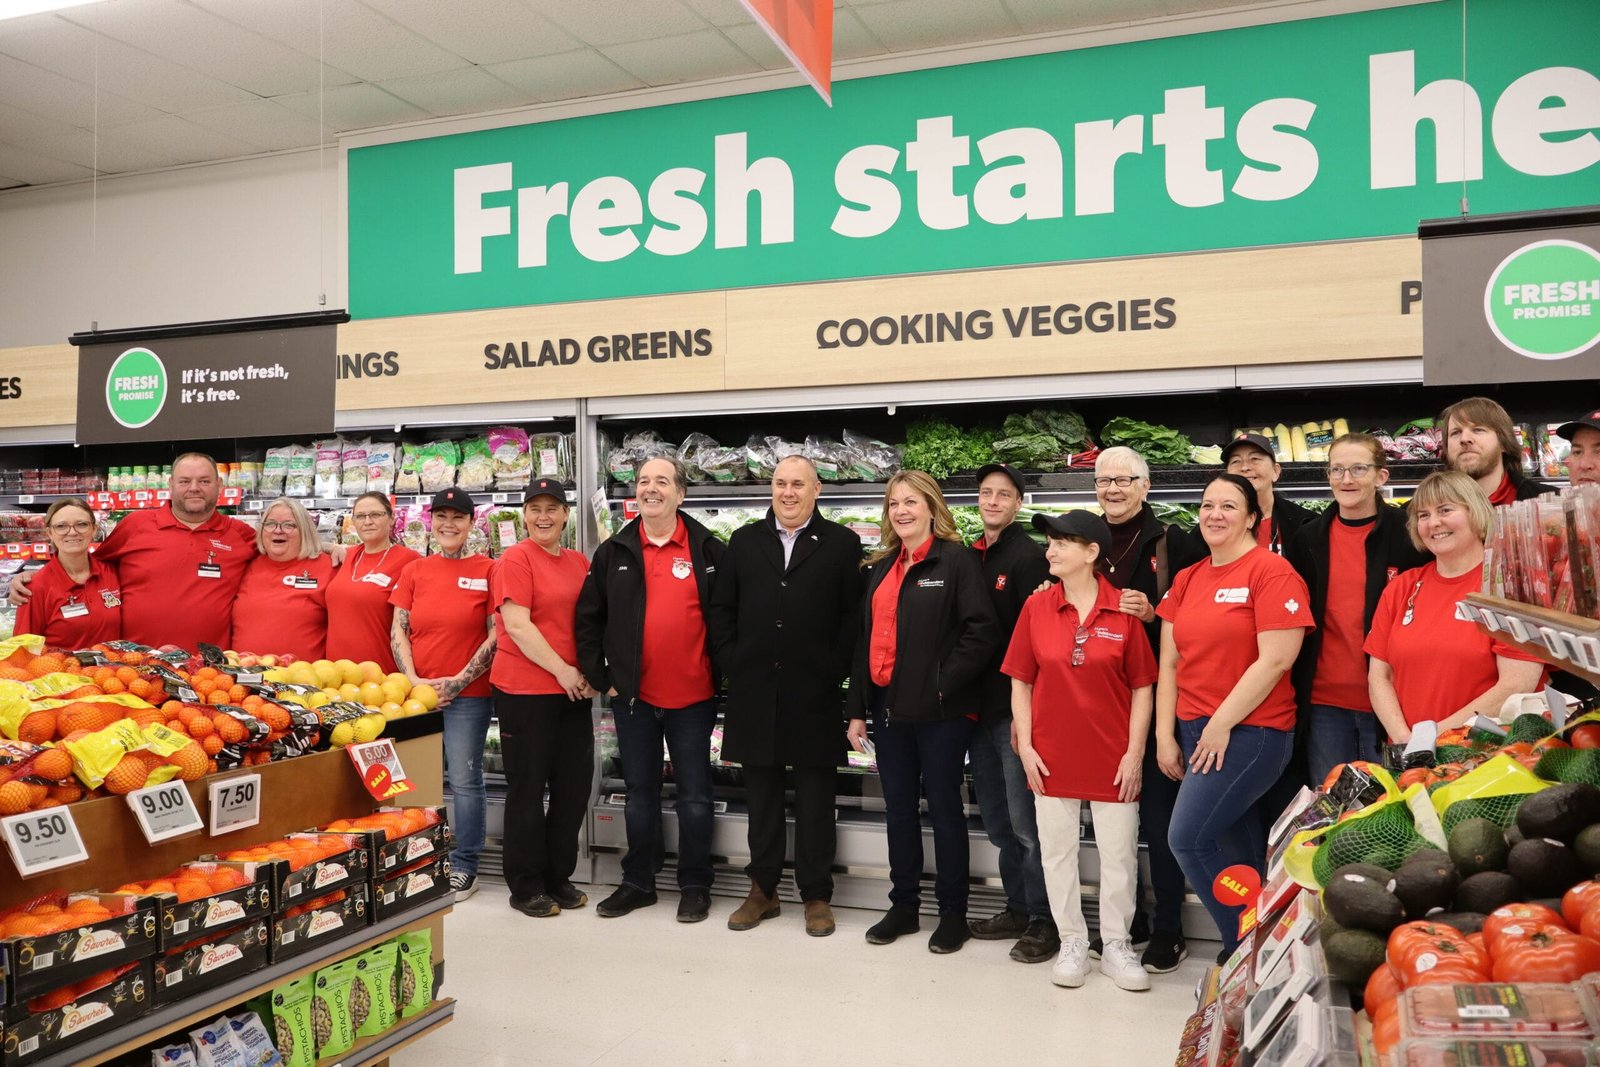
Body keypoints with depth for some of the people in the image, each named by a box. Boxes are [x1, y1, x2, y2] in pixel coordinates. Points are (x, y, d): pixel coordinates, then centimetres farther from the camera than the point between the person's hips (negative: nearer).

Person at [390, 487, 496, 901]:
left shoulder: (487, 570, -2)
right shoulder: (414, 572, 8)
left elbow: (497, 635, -6)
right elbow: (398, 632, 6)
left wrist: (459, 680, -11)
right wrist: (414, 680, -7)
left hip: (467, 694, -3)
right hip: (417, 692, 4)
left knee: (464, 780, 0)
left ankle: (464, 867, 13)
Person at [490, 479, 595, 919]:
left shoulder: (580, 563, 10)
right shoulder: (516, 559, -7)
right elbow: (516, 624, -14)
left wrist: (590, 672, 2)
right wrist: (561, 669, -15)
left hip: (573, 692, 6)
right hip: (524, 691, -6)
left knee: (574, 786, 11)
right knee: (528, 788, 5)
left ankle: (559, 877, 26)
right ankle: (526, 887, 18)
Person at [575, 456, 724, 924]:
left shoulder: (708, 550, -2)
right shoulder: (613, 552, 4)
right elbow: (588, 619, 7)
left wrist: (719, 675, -3)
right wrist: (601, 678, 2)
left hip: (692, 697, -2)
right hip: (633, 696, 2)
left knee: (694, 795, 7)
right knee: (640, 793, 14)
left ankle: (695, 885, 21)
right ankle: (638, 882, 27)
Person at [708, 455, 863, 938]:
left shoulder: (841, 544, 0)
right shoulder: (744, 541, 9)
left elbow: (852, 615, -3)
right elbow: (721, 609, 10)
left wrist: (833, 669, -9)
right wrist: (733, 662, 1)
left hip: (815, 694, -3)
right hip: (755, 692, 3)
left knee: (814, 798, 7)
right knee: (761, 796, 12)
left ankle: (817, 896, 18)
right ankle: (763, 889, 24)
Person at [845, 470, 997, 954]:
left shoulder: (957, 560, -8)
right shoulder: (880, 568, 13)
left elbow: (982, 631, -15)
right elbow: (865, 640, 13)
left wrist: (942, 683, -18)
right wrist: (857, 709, 10)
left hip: (940, 710, -6)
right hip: (889, 705, 6)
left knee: (943, 806, 4)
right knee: (898, 806, 13)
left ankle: (953, 912, 17)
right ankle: (904, 905, 26)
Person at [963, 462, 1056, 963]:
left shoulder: (1029, 557, -8)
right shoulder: (969, 558, 11)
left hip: (1015, 707, -7)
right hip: (979, 707, 7)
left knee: (1025, 822, -1)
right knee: (998, 821, 15)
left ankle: (1044, 918, 12)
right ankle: (1018, 907, 28)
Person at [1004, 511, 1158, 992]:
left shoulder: (1123, 610, -7)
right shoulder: (1036, 607, -1)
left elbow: (1143, 688, -3)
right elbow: (1020, 682, 4)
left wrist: (1135, 752, -7)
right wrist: (1025, 746, -3)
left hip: (1113, 758, -2)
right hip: (1052, 756, 2)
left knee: (1119, 854, 8)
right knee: (1057, 852, 10)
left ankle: (1117, 946, 25)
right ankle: (1072, 943, 26)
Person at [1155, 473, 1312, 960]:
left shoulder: (1272, 572, -8)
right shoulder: (1186, 580, 12)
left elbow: (1276, 660, -16)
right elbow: (1169, 663, 12)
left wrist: (1221, 725, -14)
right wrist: (1165, 734, 5)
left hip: (1250, 732, -6)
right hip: (1194, 734, 6)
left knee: (1187, 839, -12)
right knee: (1239, 851, 11)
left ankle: (1244, 943, 6)